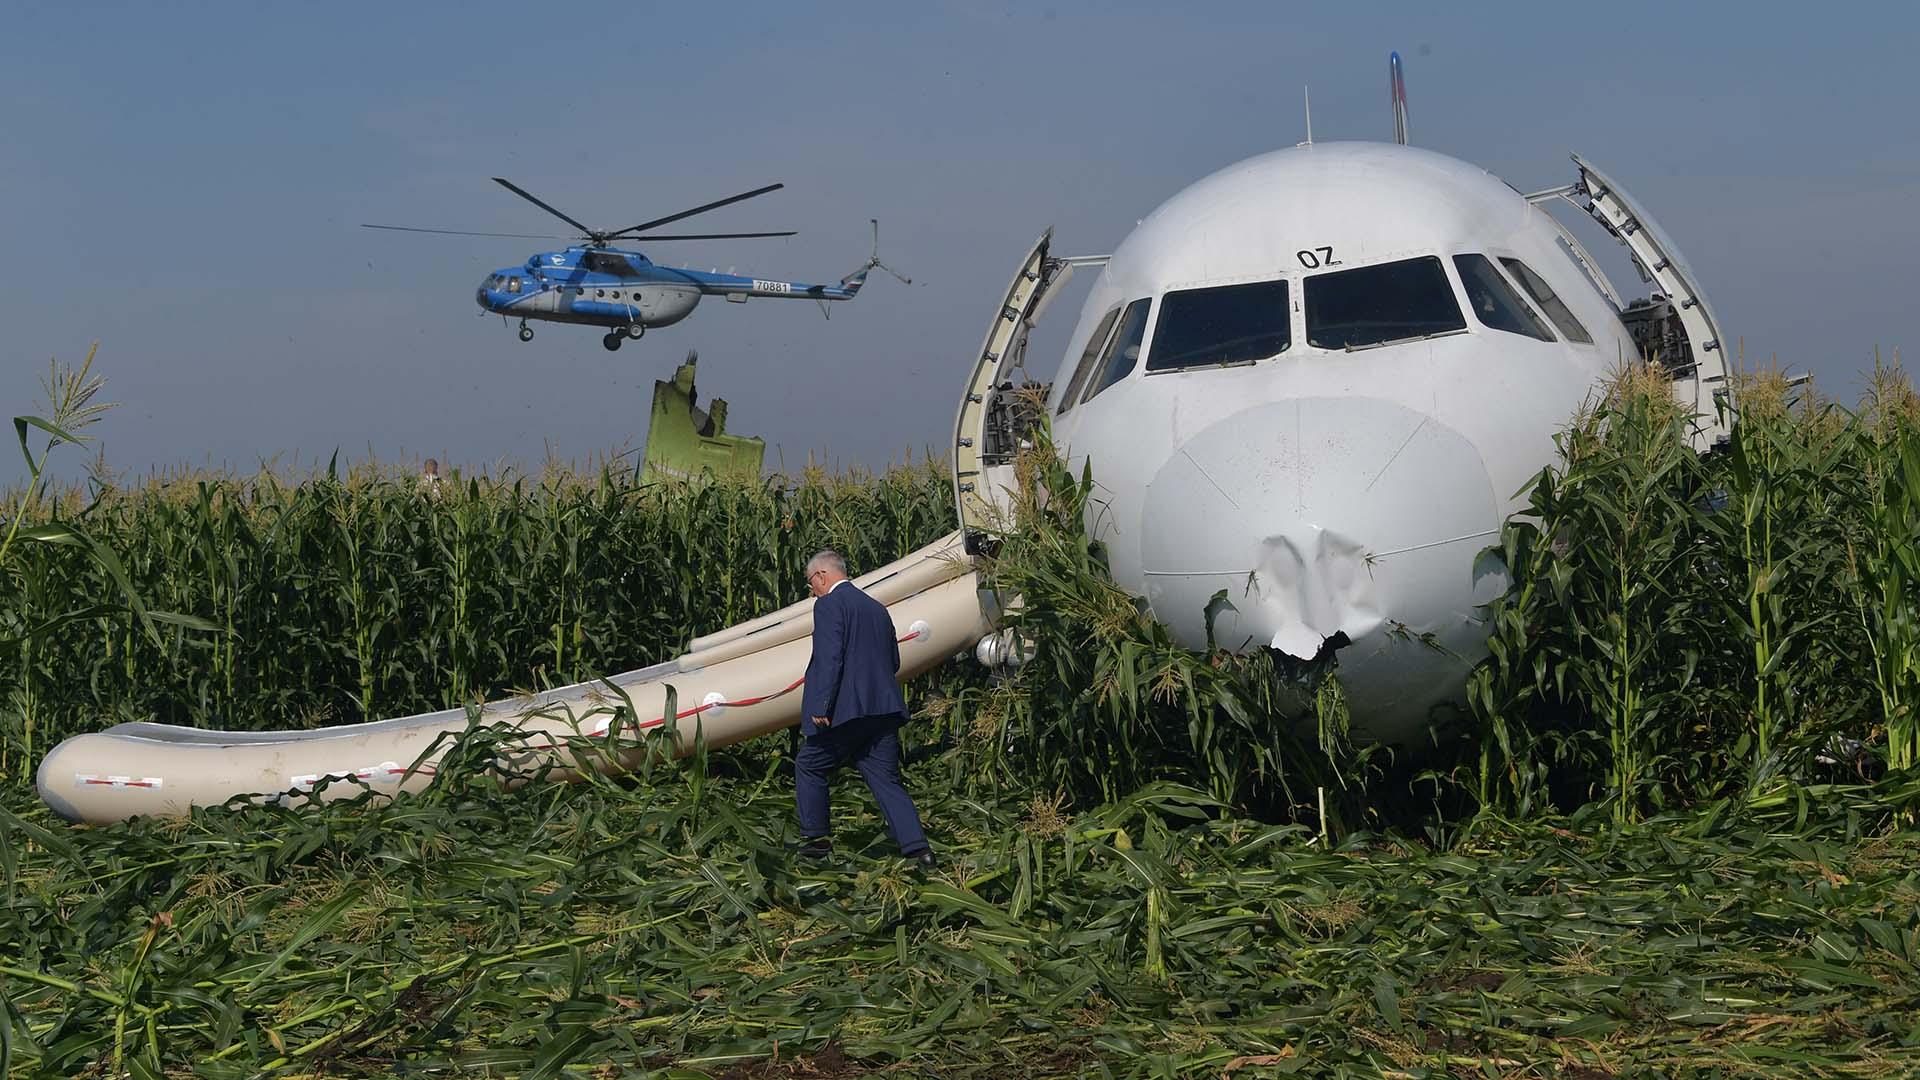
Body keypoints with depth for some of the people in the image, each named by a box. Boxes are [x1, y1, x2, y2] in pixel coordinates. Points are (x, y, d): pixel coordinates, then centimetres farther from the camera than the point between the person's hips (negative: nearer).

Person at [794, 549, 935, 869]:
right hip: (883, 710, 7)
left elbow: (830, 658, -17)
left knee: (809, 767, 13)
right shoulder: (877, 608, 20)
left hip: (845, 711, -7)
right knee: (887, 781, 5)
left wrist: (820, 707, -18)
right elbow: (894, 662, 23)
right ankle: (918, 847, -8)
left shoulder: (829, 605, -5)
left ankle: (816, 838, 18)